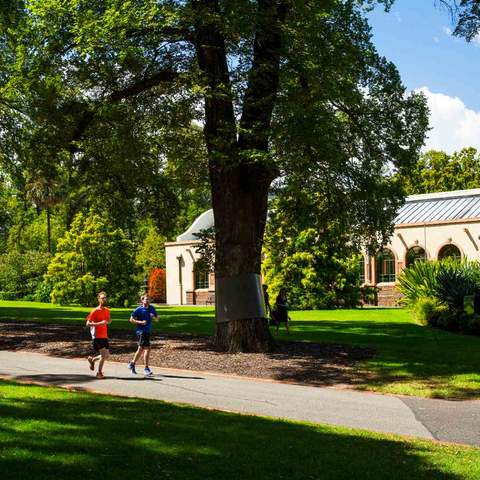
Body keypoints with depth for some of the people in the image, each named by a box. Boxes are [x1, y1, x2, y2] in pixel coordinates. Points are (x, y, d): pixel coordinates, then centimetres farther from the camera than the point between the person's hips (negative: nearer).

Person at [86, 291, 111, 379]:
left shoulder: (107, 310, 9)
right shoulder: (95, 311, -11)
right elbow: (88, 323, -12)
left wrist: (108, 321, 0)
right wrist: (99, 323, -24)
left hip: (104, 336, 7)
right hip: (97, 336, -7)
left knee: (107, 355, 7)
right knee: (104, 354, -13)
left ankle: (92, 359, 32)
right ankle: (99, 373, 2)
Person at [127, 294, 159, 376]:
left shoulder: (152, 308, 8)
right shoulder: (138, 310, -7)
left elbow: (157, 319, 14)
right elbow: (131, 319, -6)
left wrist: (153, 317, -8)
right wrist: (140, 322, -18)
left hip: (148, 331, 7)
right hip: (141, 331, -7)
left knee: (141, 349, 15)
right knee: (147, 348, -14)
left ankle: (132, 364, 31)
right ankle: (146, 368, -9)